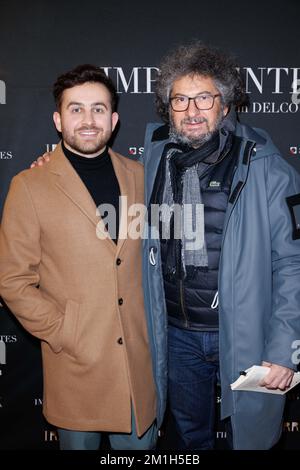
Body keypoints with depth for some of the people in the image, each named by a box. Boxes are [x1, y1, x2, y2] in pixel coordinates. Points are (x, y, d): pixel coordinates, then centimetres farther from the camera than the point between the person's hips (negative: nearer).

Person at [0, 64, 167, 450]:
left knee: (141, 441, 19)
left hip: (140, 360, 3)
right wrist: (63, 333, -11)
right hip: (77, 363, -2)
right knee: (79, 441, 18)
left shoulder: (138, 177, 2)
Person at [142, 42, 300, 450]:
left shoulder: (265, 170, -13)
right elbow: (144, 246, 11)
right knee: (190, 433, 25)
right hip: (177, 334, 4)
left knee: (250, 435, 18)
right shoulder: (155, 162, -1)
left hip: (244, 337, -3)